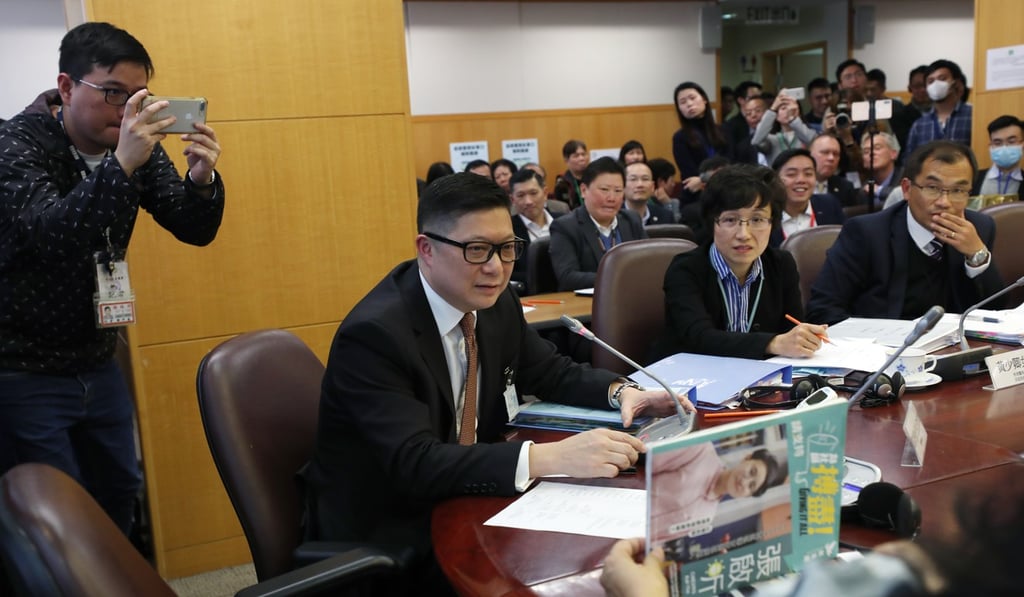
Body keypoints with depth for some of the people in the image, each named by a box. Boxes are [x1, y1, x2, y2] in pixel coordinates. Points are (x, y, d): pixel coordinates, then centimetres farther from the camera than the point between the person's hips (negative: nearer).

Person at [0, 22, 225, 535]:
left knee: (119, 492, 15)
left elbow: (194, 231, -4)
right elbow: (48, 236, -33)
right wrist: (120, 165, -45)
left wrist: (201, 180, -25)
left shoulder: (137, 145, -3)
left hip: (96, 363, 5)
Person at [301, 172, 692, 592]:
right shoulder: (373, 334, -24)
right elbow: (415, 463, -33)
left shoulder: (494, 303, -2)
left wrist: (621, 391, -9)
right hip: (383, 539, -6)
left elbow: (551, 373, 11)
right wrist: (548, 458, -42)